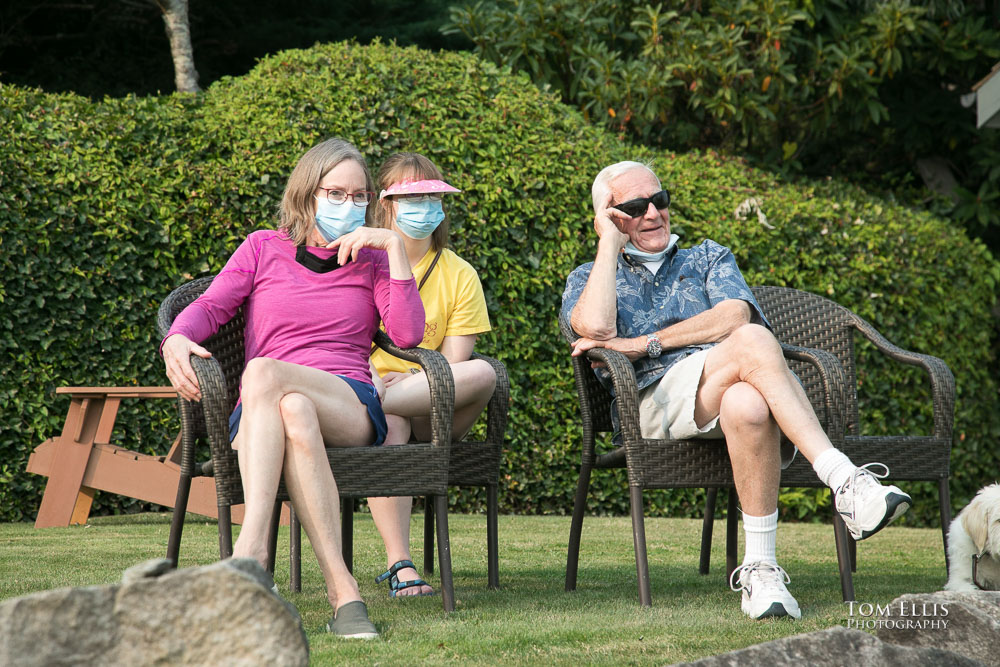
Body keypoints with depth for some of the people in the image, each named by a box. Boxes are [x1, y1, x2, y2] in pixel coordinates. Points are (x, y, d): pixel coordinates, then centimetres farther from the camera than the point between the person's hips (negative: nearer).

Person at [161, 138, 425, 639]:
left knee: (263, 372, -34)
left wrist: (395, 246, 0)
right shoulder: (264, 249, 21)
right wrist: (176, 339, -15)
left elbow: (407, 334, 3)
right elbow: (210, 306, 8)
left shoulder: (370, 259, 20)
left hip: (350, 406, -1)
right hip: (258, 414, 1)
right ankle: (341, 591, -52)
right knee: (294, 413, -39)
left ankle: (250, 546, -47)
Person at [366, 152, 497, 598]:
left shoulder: (459, 275, 10)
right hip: (363, 385, -1)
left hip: (434, 410, 1)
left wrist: (407, 381, -19)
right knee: (391, 427, -39)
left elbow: (453, 364, 0)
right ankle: (399, 564, -45)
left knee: (481, 375, -32)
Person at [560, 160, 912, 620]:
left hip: (723, 393, 3)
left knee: (746, 405, -41)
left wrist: (646, 343, -4)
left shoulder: (709, 257, 31)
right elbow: (597, 328, -3)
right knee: (753, 341, -35)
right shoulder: (588, 279, 26)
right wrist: (610, 242, 8)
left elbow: (735, 314, 5)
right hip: (656, 398, -2)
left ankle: (760, 569, -45)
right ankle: (845, 482, -47)